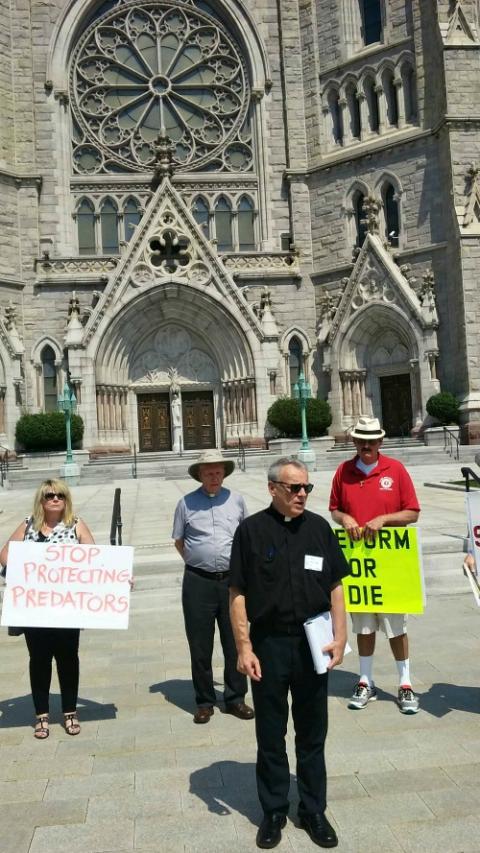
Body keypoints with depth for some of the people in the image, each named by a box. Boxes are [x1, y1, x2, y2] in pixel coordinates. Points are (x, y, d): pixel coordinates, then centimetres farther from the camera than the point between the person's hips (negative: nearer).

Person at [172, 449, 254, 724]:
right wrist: (197, 561, 7)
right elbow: (179, 541, 11)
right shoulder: (187, 503, 1)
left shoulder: (236, 500, 5)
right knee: (200, 646, 6)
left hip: (232, 580, 1)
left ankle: (236, 698, 22)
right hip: (198, 582, -1)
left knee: (235, 642, 8)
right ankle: (204, 702, 19)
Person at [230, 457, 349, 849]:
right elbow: (238, 594, -5)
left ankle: (314, 810, 31)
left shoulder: (319, 527, 1)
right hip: (269, 644, -2)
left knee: (312, 732, 14)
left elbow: (335, 586, 6)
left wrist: (340, 637, -2)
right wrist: (244, 647, -10)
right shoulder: (251, 530, -7)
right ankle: (274, 811, 30)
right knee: (270, 734, 12)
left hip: (312, 644, 2)